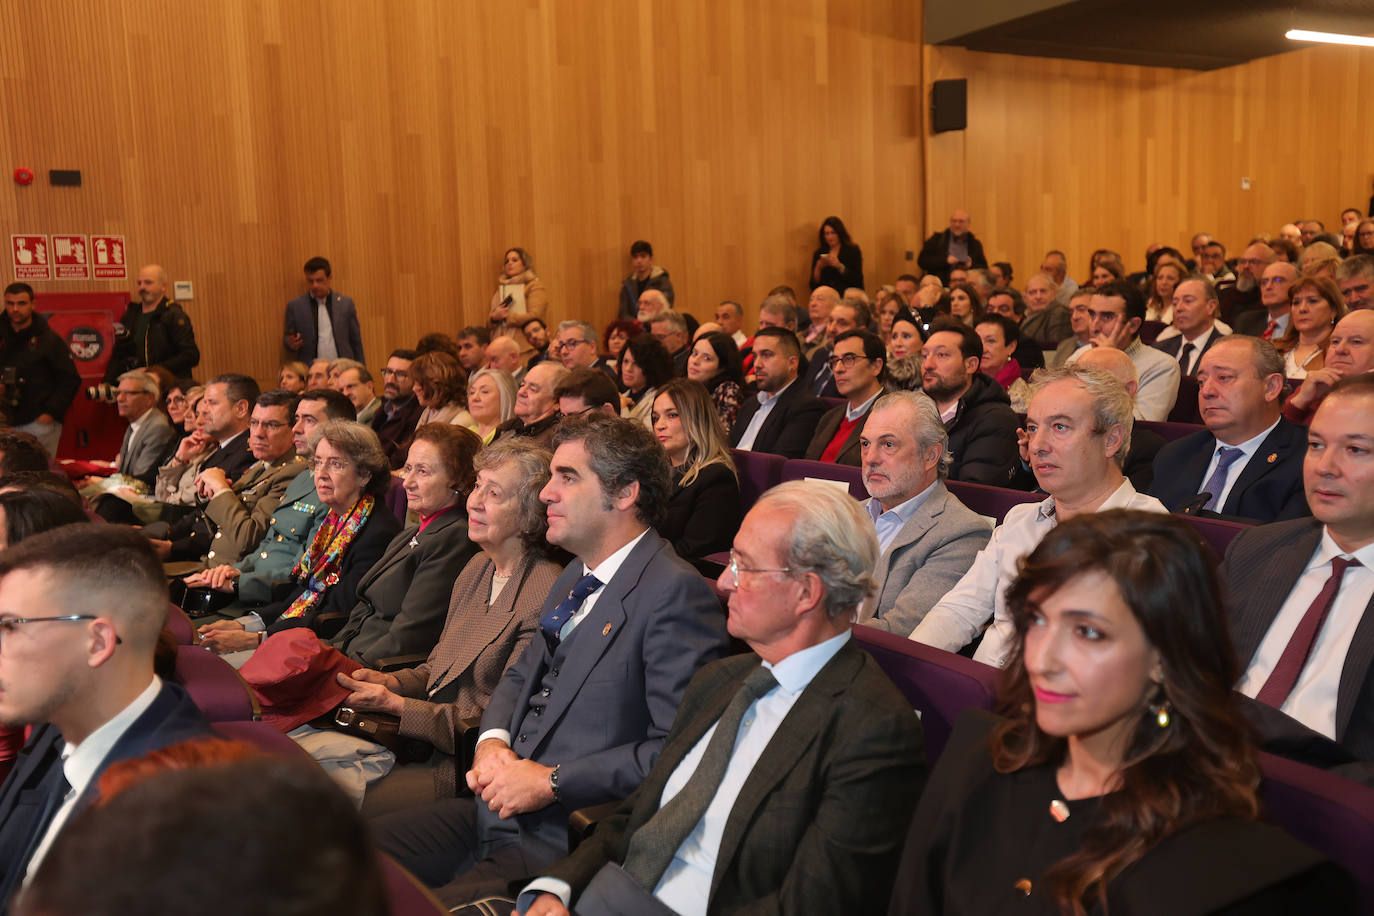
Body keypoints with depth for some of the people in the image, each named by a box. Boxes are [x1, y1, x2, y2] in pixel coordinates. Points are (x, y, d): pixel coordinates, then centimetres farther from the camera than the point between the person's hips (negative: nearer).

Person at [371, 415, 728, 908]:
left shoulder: (675, 591, -16)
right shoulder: (576, 576, 15)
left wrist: (553, 781, -17)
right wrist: (492, 740, 3)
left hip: (565, 841, -8)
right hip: (495, 809, 8)